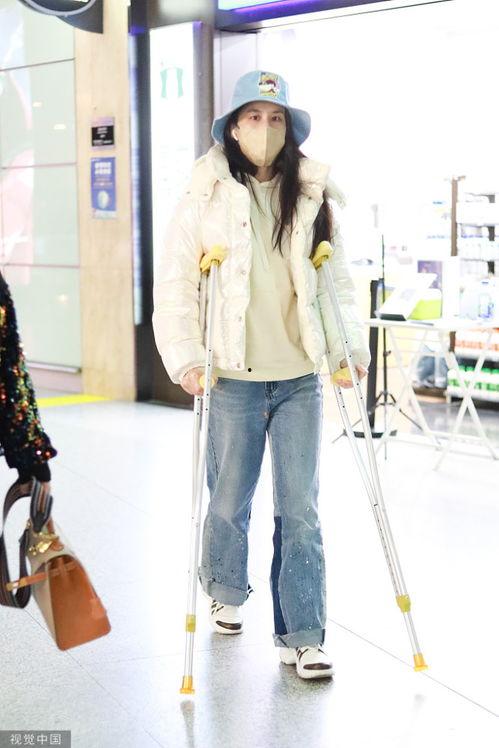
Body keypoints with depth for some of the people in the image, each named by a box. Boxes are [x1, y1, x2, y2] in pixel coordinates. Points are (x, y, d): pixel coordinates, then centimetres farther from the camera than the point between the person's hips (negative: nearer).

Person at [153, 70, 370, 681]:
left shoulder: (313, 197, 6)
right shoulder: (206, 198, -2)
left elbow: (338, 280, 12)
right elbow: (174, 283, -3)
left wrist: (350, 346, 2)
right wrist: (185, 357, -11)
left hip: (300, 379, 2)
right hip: (234, 378, -2)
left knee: (300, 509, 2)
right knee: (229, 501, 11)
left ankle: (302, 636, 10)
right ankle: (225, 594, 38)